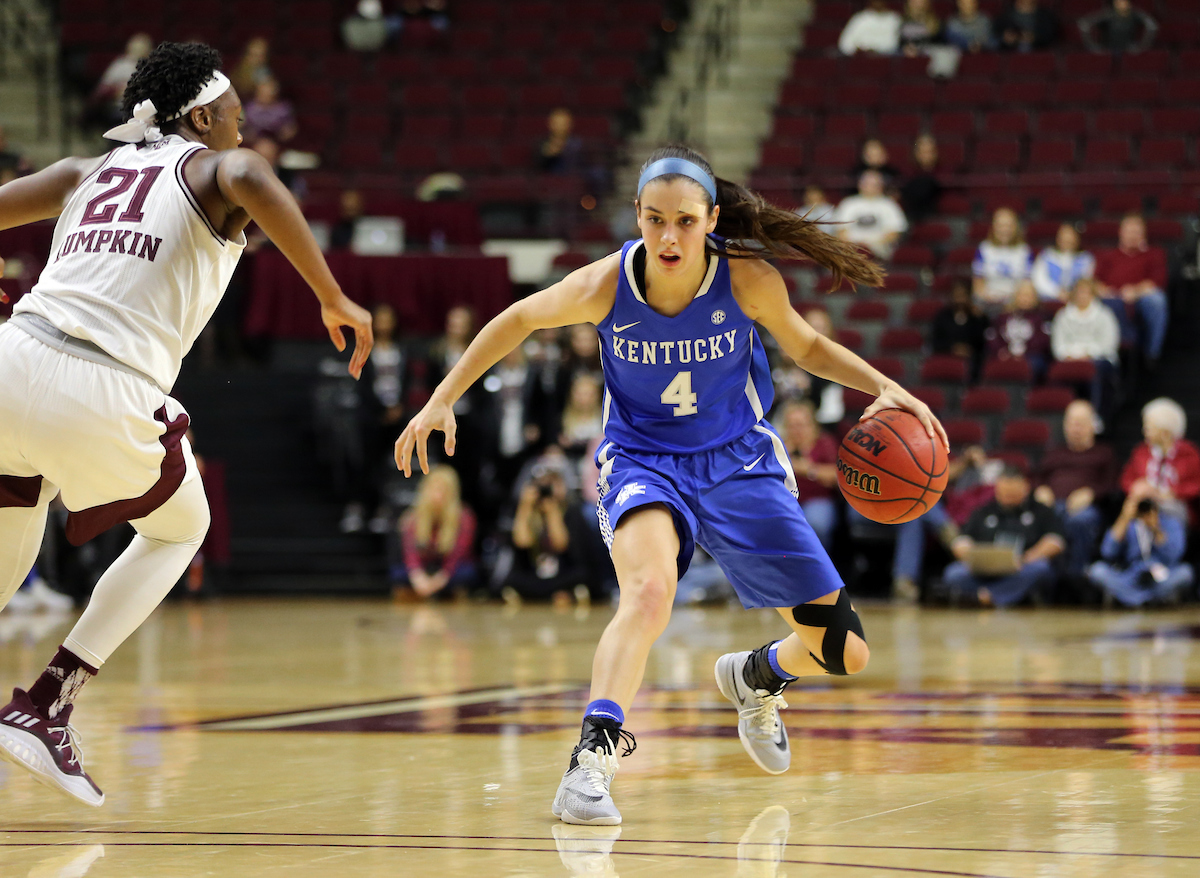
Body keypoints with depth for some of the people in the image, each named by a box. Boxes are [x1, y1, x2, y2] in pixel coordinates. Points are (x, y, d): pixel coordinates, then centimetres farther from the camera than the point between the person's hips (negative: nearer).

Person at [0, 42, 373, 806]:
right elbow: (250, 182, -16)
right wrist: (334, 298, -14)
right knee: (180, 530, 24)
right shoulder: (212, 167, 9)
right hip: (109, 394, -5)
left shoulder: (89, 171, 24)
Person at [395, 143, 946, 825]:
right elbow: (519, 320, -2)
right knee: (649, 589, -38)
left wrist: (884, 387, -16)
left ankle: (754, 677, 37)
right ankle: (593, 757, -36)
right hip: (644, 459, -2)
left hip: (740, 462, 2)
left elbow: (807, 347, 0)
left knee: (844, 654, 3)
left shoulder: (749, 280, -20)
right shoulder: (606, 285, -22)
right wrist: (443, 400, -4)